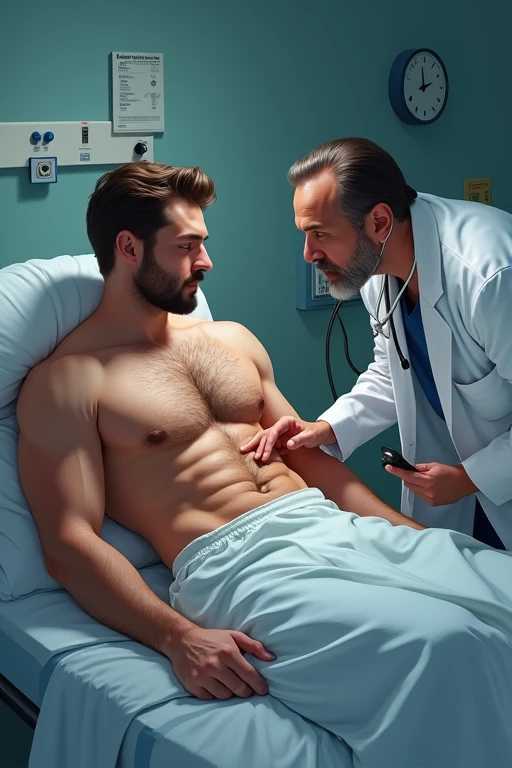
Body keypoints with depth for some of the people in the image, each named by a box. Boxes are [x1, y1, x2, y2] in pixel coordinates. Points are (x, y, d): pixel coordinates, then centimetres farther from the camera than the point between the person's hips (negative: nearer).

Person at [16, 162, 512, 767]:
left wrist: (405, 528, 11)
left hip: (331, 526, 8)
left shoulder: (232, 339, 22)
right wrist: (177, 637, -22)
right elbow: (69, 542, -7)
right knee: (442, 643, -32)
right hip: (233, 561, -7)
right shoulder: (64, 382, 1)